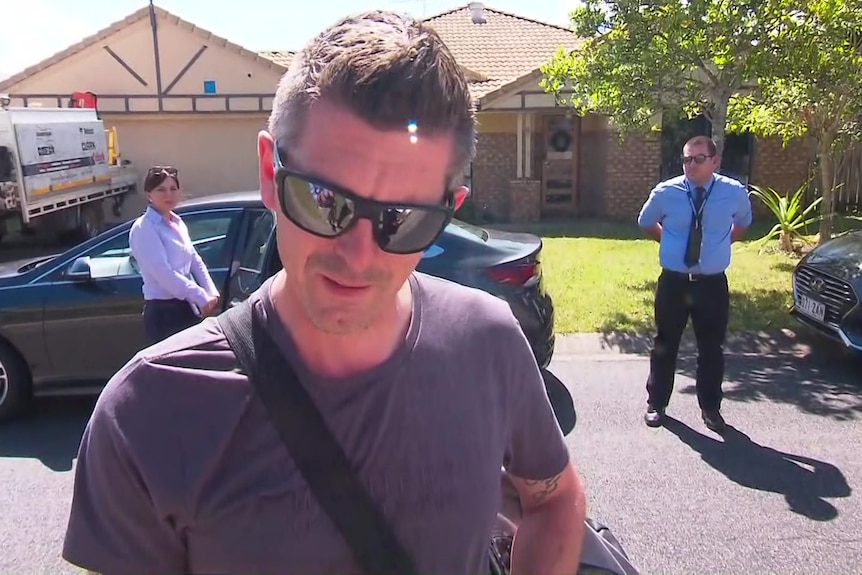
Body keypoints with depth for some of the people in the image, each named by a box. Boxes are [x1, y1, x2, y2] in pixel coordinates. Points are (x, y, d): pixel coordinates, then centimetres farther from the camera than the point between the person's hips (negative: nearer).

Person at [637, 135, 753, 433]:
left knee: (712, 348, 13)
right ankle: (656, 403, 29)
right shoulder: (665, 192, -10)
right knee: (665, 345, 12)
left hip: (713, 284, 1)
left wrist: (720, 243, 8)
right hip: (673, 282, 0)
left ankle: (710, 407, 31)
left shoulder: (735, 192, -7)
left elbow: (743, 223, 17)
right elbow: (645, 222, 12)